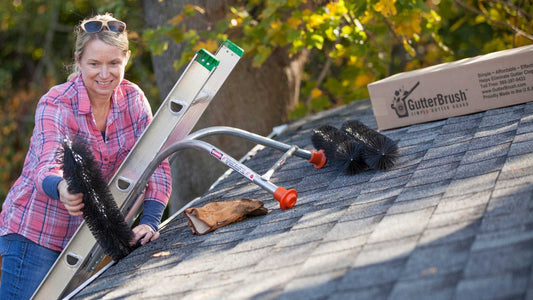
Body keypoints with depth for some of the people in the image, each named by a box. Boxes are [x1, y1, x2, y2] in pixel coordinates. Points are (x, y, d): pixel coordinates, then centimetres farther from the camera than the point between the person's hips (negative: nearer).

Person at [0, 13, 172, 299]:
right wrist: (61, 189, -56)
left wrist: (149, 221, -22)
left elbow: (155, 164, -6)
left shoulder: (133, 99, -3)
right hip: (36, 235, -5)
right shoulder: (55, 104, -17)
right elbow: (47, 166, -32)